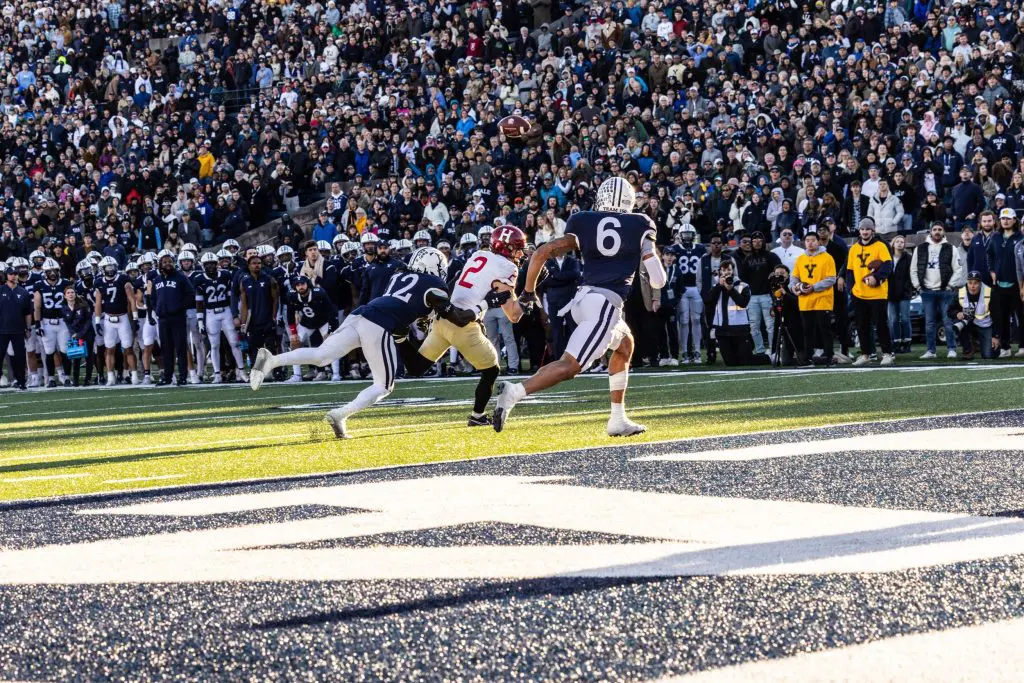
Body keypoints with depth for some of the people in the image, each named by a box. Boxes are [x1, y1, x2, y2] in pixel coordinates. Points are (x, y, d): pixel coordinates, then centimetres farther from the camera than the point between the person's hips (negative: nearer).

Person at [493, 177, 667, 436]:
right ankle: (515, 392, -33)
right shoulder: (640, 225, 8)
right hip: (607, 302, -6)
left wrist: (528, 291, 13)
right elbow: (658, 280, 5)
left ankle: (618, 419, 29)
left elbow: (542, 253, 1)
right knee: (569, 366, -13)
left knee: (624, 345, 30)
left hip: (582, 298, 6)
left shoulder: (583, 223, 12)